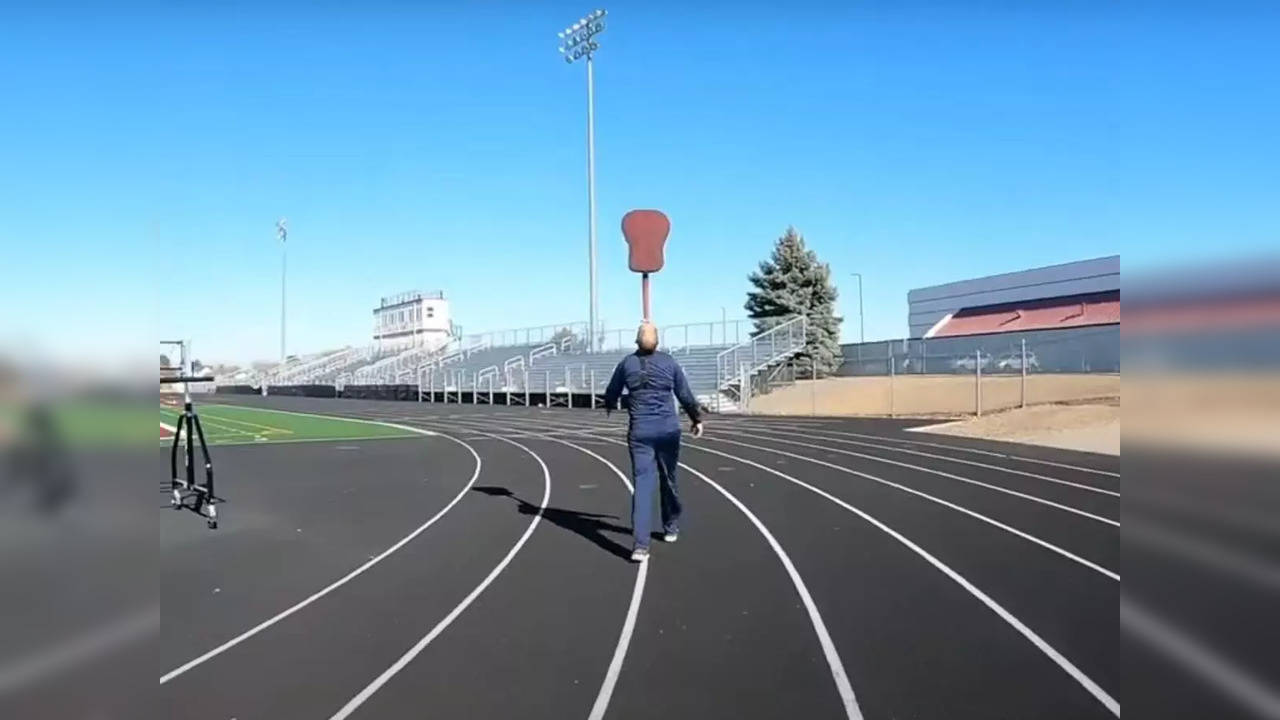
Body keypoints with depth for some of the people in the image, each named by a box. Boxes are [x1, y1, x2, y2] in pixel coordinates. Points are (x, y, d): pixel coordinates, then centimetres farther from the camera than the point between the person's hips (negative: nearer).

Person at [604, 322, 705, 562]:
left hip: (639, 431, 0)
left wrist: (609, 406, 35)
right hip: (668, 429, 1)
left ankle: (641, 545, -12)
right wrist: (697, 419, 21)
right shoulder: (669, 362, -1)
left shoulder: (627, 363, 0)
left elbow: (611, 393, 12)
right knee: (668, 479, 18)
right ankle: (671, 528, 36)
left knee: (642, 484, -3)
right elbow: (685, 395, 6)